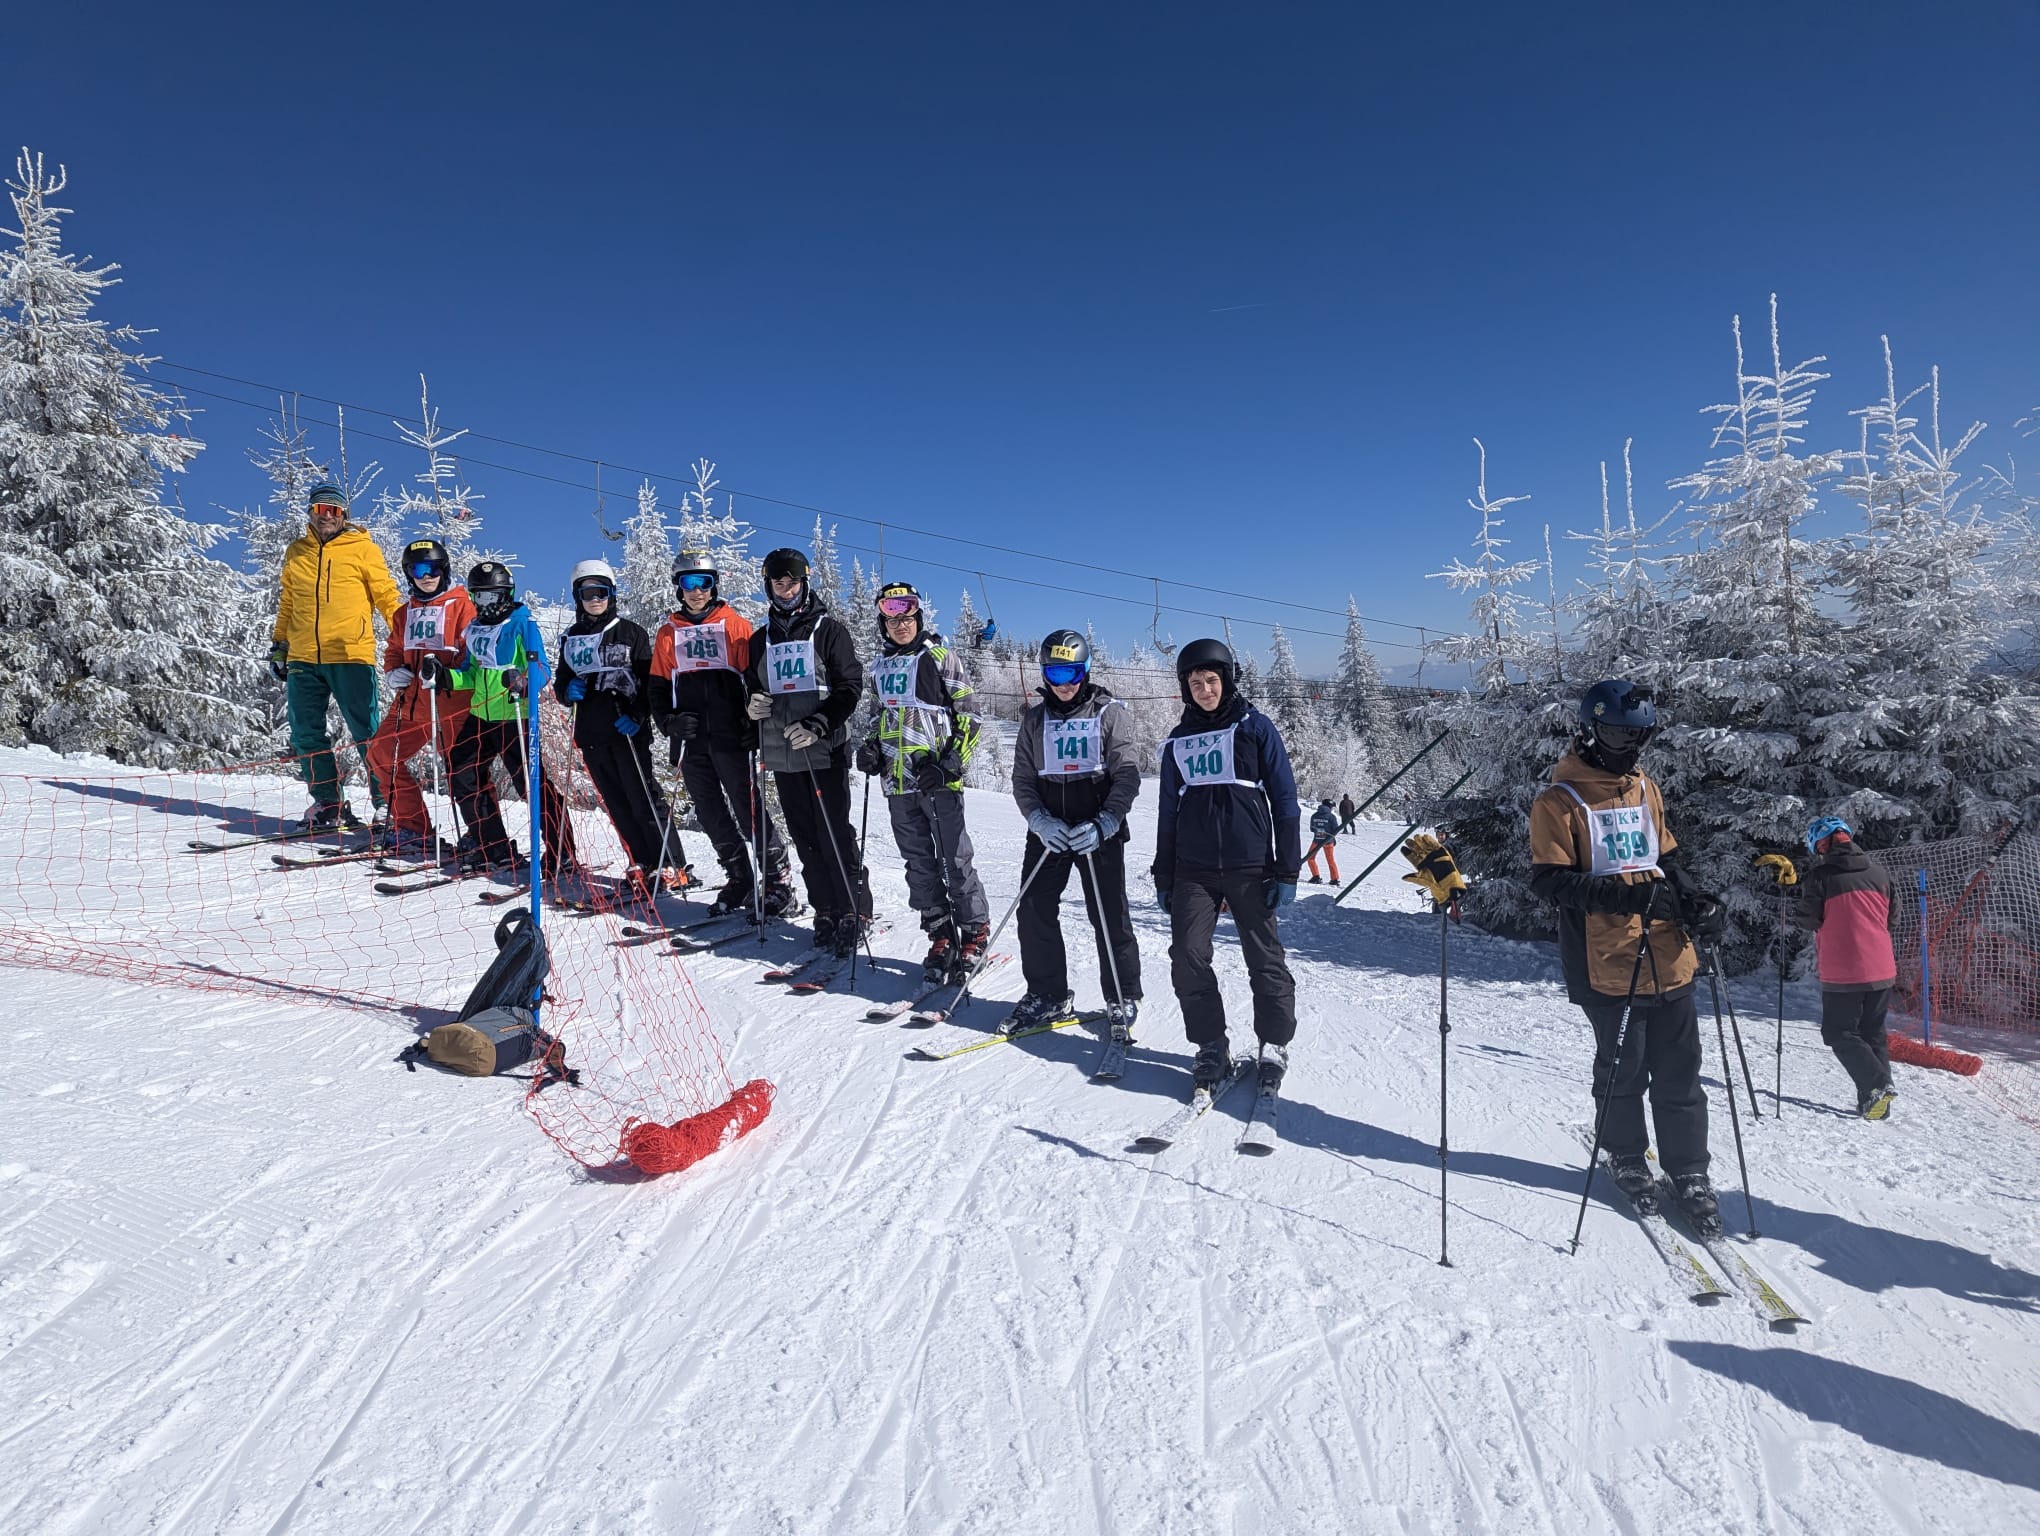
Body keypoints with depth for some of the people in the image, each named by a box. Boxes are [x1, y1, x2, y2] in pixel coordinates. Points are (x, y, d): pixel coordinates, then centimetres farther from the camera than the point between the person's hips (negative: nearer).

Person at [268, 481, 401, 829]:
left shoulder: (362, 548, 4)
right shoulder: (296, 552, 17)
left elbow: (387, 596, 2)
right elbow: (287, 604, 24)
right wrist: (278, 645, 21)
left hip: (350, 656, -5)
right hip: (303, 659, 5)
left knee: (367, 733, -5)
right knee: (306, 735, 4)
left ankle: (388, 803, 1)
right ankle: (329, 804, 12)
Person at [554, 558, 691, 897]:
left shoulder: (631, 633, 1)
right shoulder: (571, 639, 14)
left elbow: (650, 680, -3)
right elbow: (560, 683, 20)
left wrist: (638, 716, -17)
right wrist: (568, 691, -3)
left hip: (628, 731, -5)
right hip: (591, 734, 5)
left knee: (644, 798, -8)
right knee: (617, 804, 6)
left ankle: (673, 867, -5)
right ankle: (642, 866, 13)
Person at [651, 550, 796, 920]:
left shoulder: (735, 625, 3)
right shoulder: (669, 632, 13)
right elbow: (658, 687, 15)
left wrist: (754, 724, -12)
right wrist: (669, 721, -2)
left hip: (729, 737, -4)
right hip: (690, 740, 4)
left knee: (746, 807, -5)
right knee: (711, 813, 8)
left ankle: (778, 881, 1)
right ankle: (739, 878, 18)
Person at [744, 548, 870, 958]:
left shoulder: (828, 629, 1)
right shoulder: (762, 639, 17)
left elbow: (850, 686, -6)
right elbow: (752, 686, 24)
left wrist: (817, 725, -19)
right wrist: (752, 703, -1)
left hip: (825, 751, -5)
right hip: (782, 755, 5)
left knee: (835, 835, -8)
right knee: (805, 839, 6)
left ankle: (854, 912, 0)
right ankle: (826, 911, 14)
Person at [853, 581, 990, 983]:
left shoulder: (939, 657, -3)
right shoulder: (881, 666, 15)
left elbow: (967, 717, -5)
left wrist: (950, 766, -15)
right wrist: (870, 747, 7)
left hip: (938, 781, -6)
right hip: (897, 783, 6)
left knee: (955, 861, -2)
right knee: (919, 863, 9)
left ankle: (975, 933, 10)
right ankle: (941, 935, 18)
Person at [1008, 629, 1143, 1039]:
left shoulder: (1109, 713, -1)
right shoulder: (1035, 719, 9)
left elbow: (1127, 776, -5)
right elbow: (1022, 779, 8)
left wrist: (1103, 824, -17)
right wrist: (1040, 820, -10)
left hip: (1100, 833, -3)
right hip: (1048, 832, 3)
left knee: (1110, 916, -2)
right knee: (1035, 911, 1)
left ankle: (1123, 1000, 15)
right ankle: (1046, 994, 17)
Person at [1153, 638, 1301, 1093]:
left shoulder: (1255, 727, 1)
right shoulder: (1179, 740, 12)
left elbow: (1284, 800, 0)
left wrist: (1287, 871, -6)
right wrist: (1163, 877, 13)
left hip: (1250, 866, -3)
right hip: (1193, 869, 3)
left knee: (1265, 959, 0)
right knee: (1187, 957, -5)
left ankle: (1275, 1043, 19)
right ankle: (1212, 1046, 10)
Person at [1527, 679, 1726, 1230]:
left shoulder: (1646, 789, 13)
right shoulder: (1560, 801, -8)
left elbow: (1666, 862, 20)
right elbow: (1550, 880, -13)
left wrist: (1695, 903, 3)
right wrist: (1619, 894, -24)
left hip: (1667, 958, 5)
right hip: (1605, 964, -5)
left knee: (1679, 1072, 10)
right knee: (1623, 1069, 9)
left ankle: (1688, 1169, 26)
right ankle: (1625, 1158, 30)